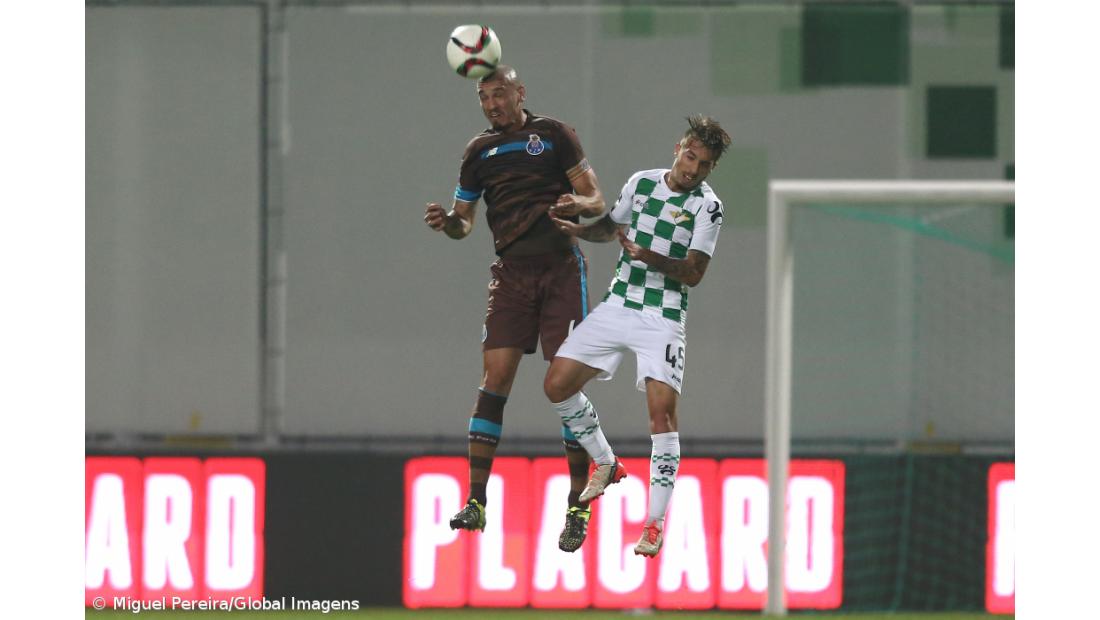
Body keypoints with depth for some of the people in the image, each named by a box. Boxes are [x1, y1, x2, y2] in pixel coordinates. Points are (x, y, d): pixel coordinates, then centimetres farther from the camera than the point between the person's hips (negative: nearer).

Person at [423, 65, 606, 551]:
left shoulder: (553, 134, 4)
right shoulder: (479, 151, 14)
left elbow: (597, 200, 2)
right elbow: (463, 222, 17)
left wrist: (579, 204, -21)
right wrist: (446, 222, -5)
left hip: (561, 270, -3)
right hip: (511, 274, 3)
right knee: (495, 379, -8)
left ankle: (578, 507, -1)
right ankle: (476, 501, -6)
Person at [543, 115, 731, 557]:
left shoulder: (706, 206, -6)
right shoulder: (641, 182, 7)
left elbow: (694, 272, -12)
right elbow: (611, 226, 23)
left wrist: (650, 257, -26)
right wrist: (578, 229, 4)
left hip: (663, 318, -5)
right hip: (617, 305, 5)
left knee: (662, 411, -16)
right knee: (557, 384, -2)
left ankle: (655, 523, -8)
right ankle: (606, 465, 20)